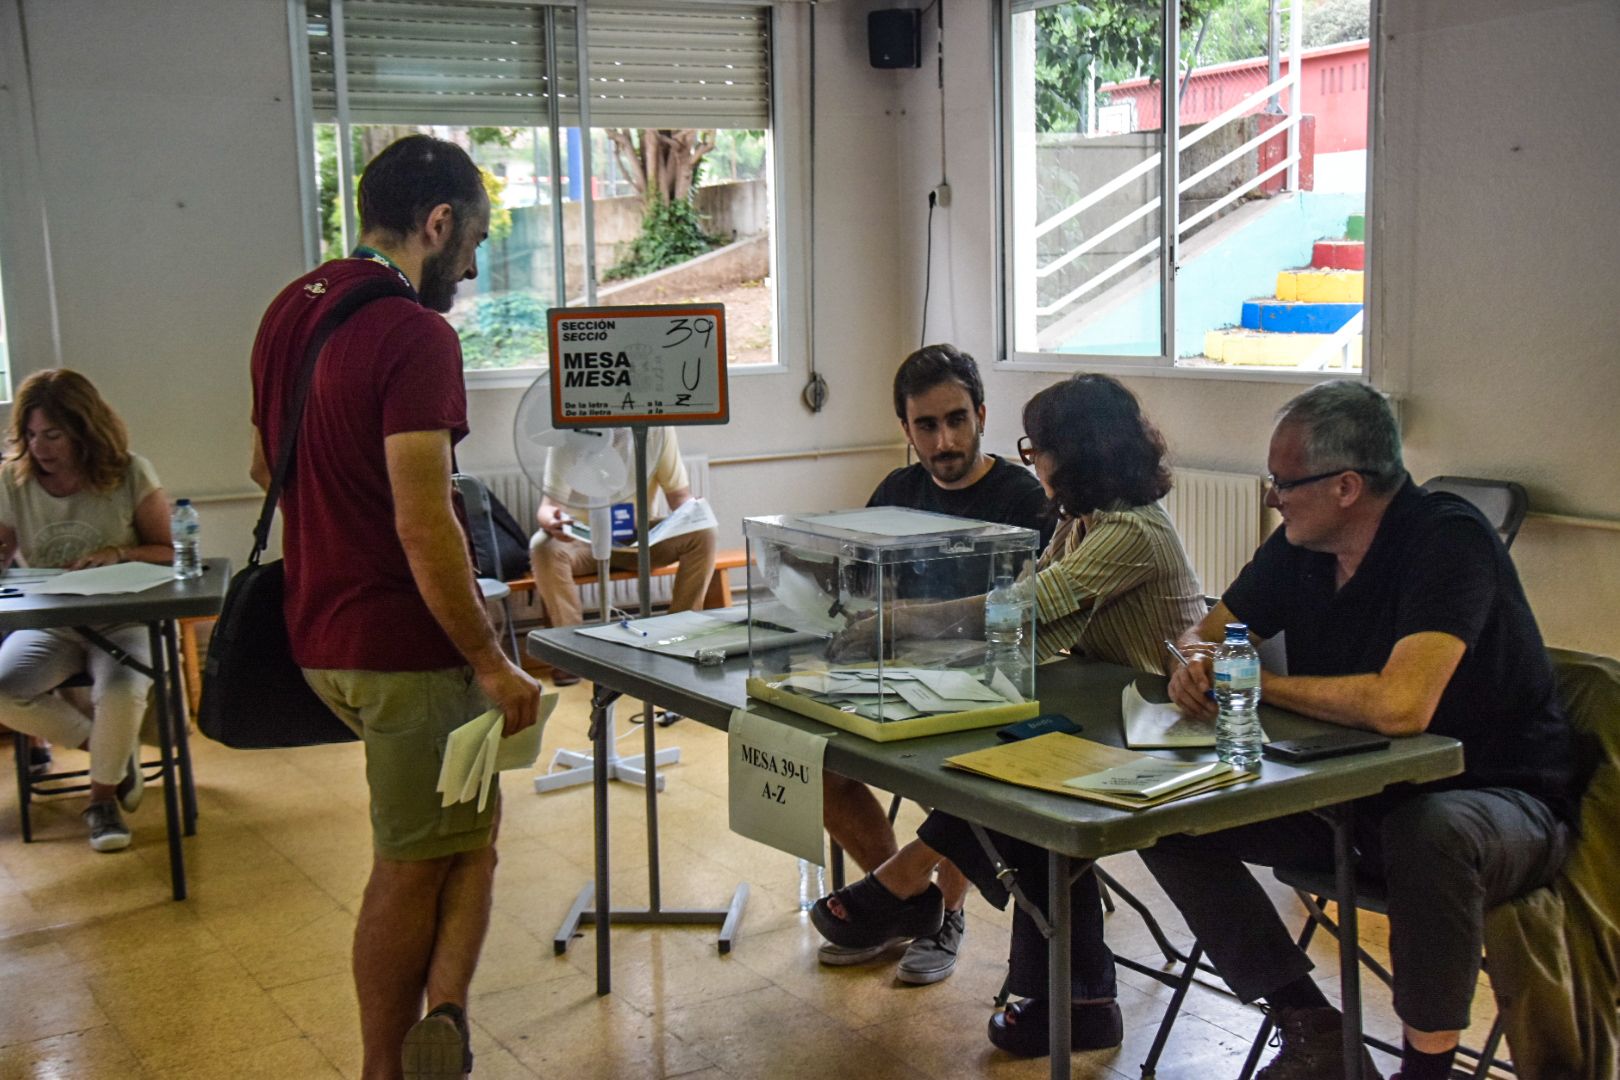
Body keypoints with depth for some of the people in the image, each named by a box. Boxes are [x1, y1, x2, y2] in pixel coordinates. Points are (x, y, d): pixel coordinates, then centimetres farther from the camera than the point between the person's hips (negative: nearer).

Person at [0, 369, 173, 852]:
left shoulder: (130, 474, -8)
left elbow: (174, 553, -1)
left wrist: (120, 553, -19)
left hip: (122, 622, -3)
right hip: (48, 627, 3)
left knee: (120, 691, -33)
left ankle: (103, 798, -2)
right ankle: (115, 750, 0)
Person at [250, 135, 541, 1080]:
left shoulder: (290, 311, 8)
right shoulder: (416, 336, -20)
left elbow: (267, 466, 20)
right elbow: (424, 526, -25)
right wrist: (492, 662, -19)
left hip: (322, 634, 9)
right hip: (408, 646, -9)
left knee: (468, 823, 19)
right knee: (415, 866, 5)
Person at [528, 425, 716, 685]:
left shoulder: (658, 430, -12)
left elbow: (679, 494, -5)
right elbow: (548, 505, -20)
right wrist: (552, 521, -44)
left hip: (639, 537, 2)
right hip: (583, 542, -2)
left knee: (703, 534, -22)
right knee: (544, 547, -33)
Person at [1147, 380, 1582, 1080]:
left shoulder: (1448, 540, -22)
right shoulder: (1300, 545, 0)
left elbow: (1399, 705, -36)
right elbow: (1210, 631, 12)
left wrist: (1256, 684, -21)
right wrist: (1194, 666, -15)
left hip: (1494, 798, -7)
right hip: (1359, 795, 7)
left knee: (1429, 831, -41)